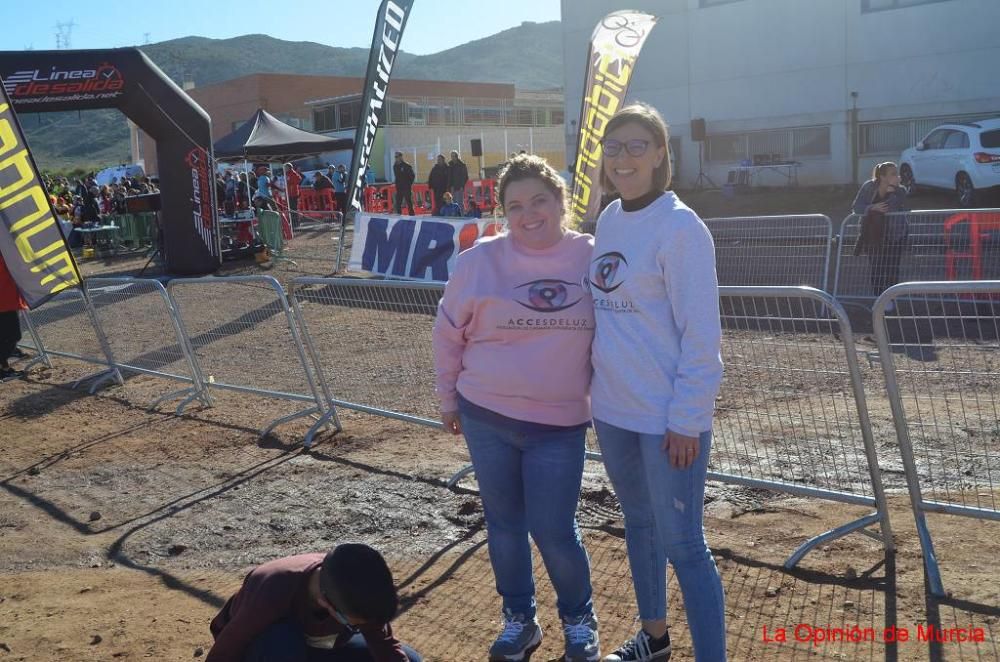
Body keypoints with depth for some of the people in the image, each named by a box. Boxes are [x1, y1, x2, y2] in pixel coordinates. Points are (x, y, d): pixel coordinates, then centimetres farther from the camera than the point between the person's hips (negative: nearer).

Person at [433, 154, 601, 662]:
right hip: (486, 416, 1)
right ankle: (518, 619, 34)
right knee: (504, 524, 13)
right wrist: (448, 398, 9)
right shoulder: (480, 260, -7)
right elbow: (448, 333, 4)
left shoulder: (593, 259, -6)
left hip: (560, 424, -1)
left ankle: (579, 621, 28)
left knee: (553, 530, 1)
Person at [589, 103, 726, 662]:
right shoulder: (609, 220, 8)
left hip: (668, 418, -7)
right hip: (614, 408, 8)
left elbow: (701, 333, -15)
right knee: (638, 523, 20)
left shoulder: (679, 226, -14)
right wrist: (599, 383, 11)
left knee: (682, 544, -1)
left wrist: (687, 417, -17)